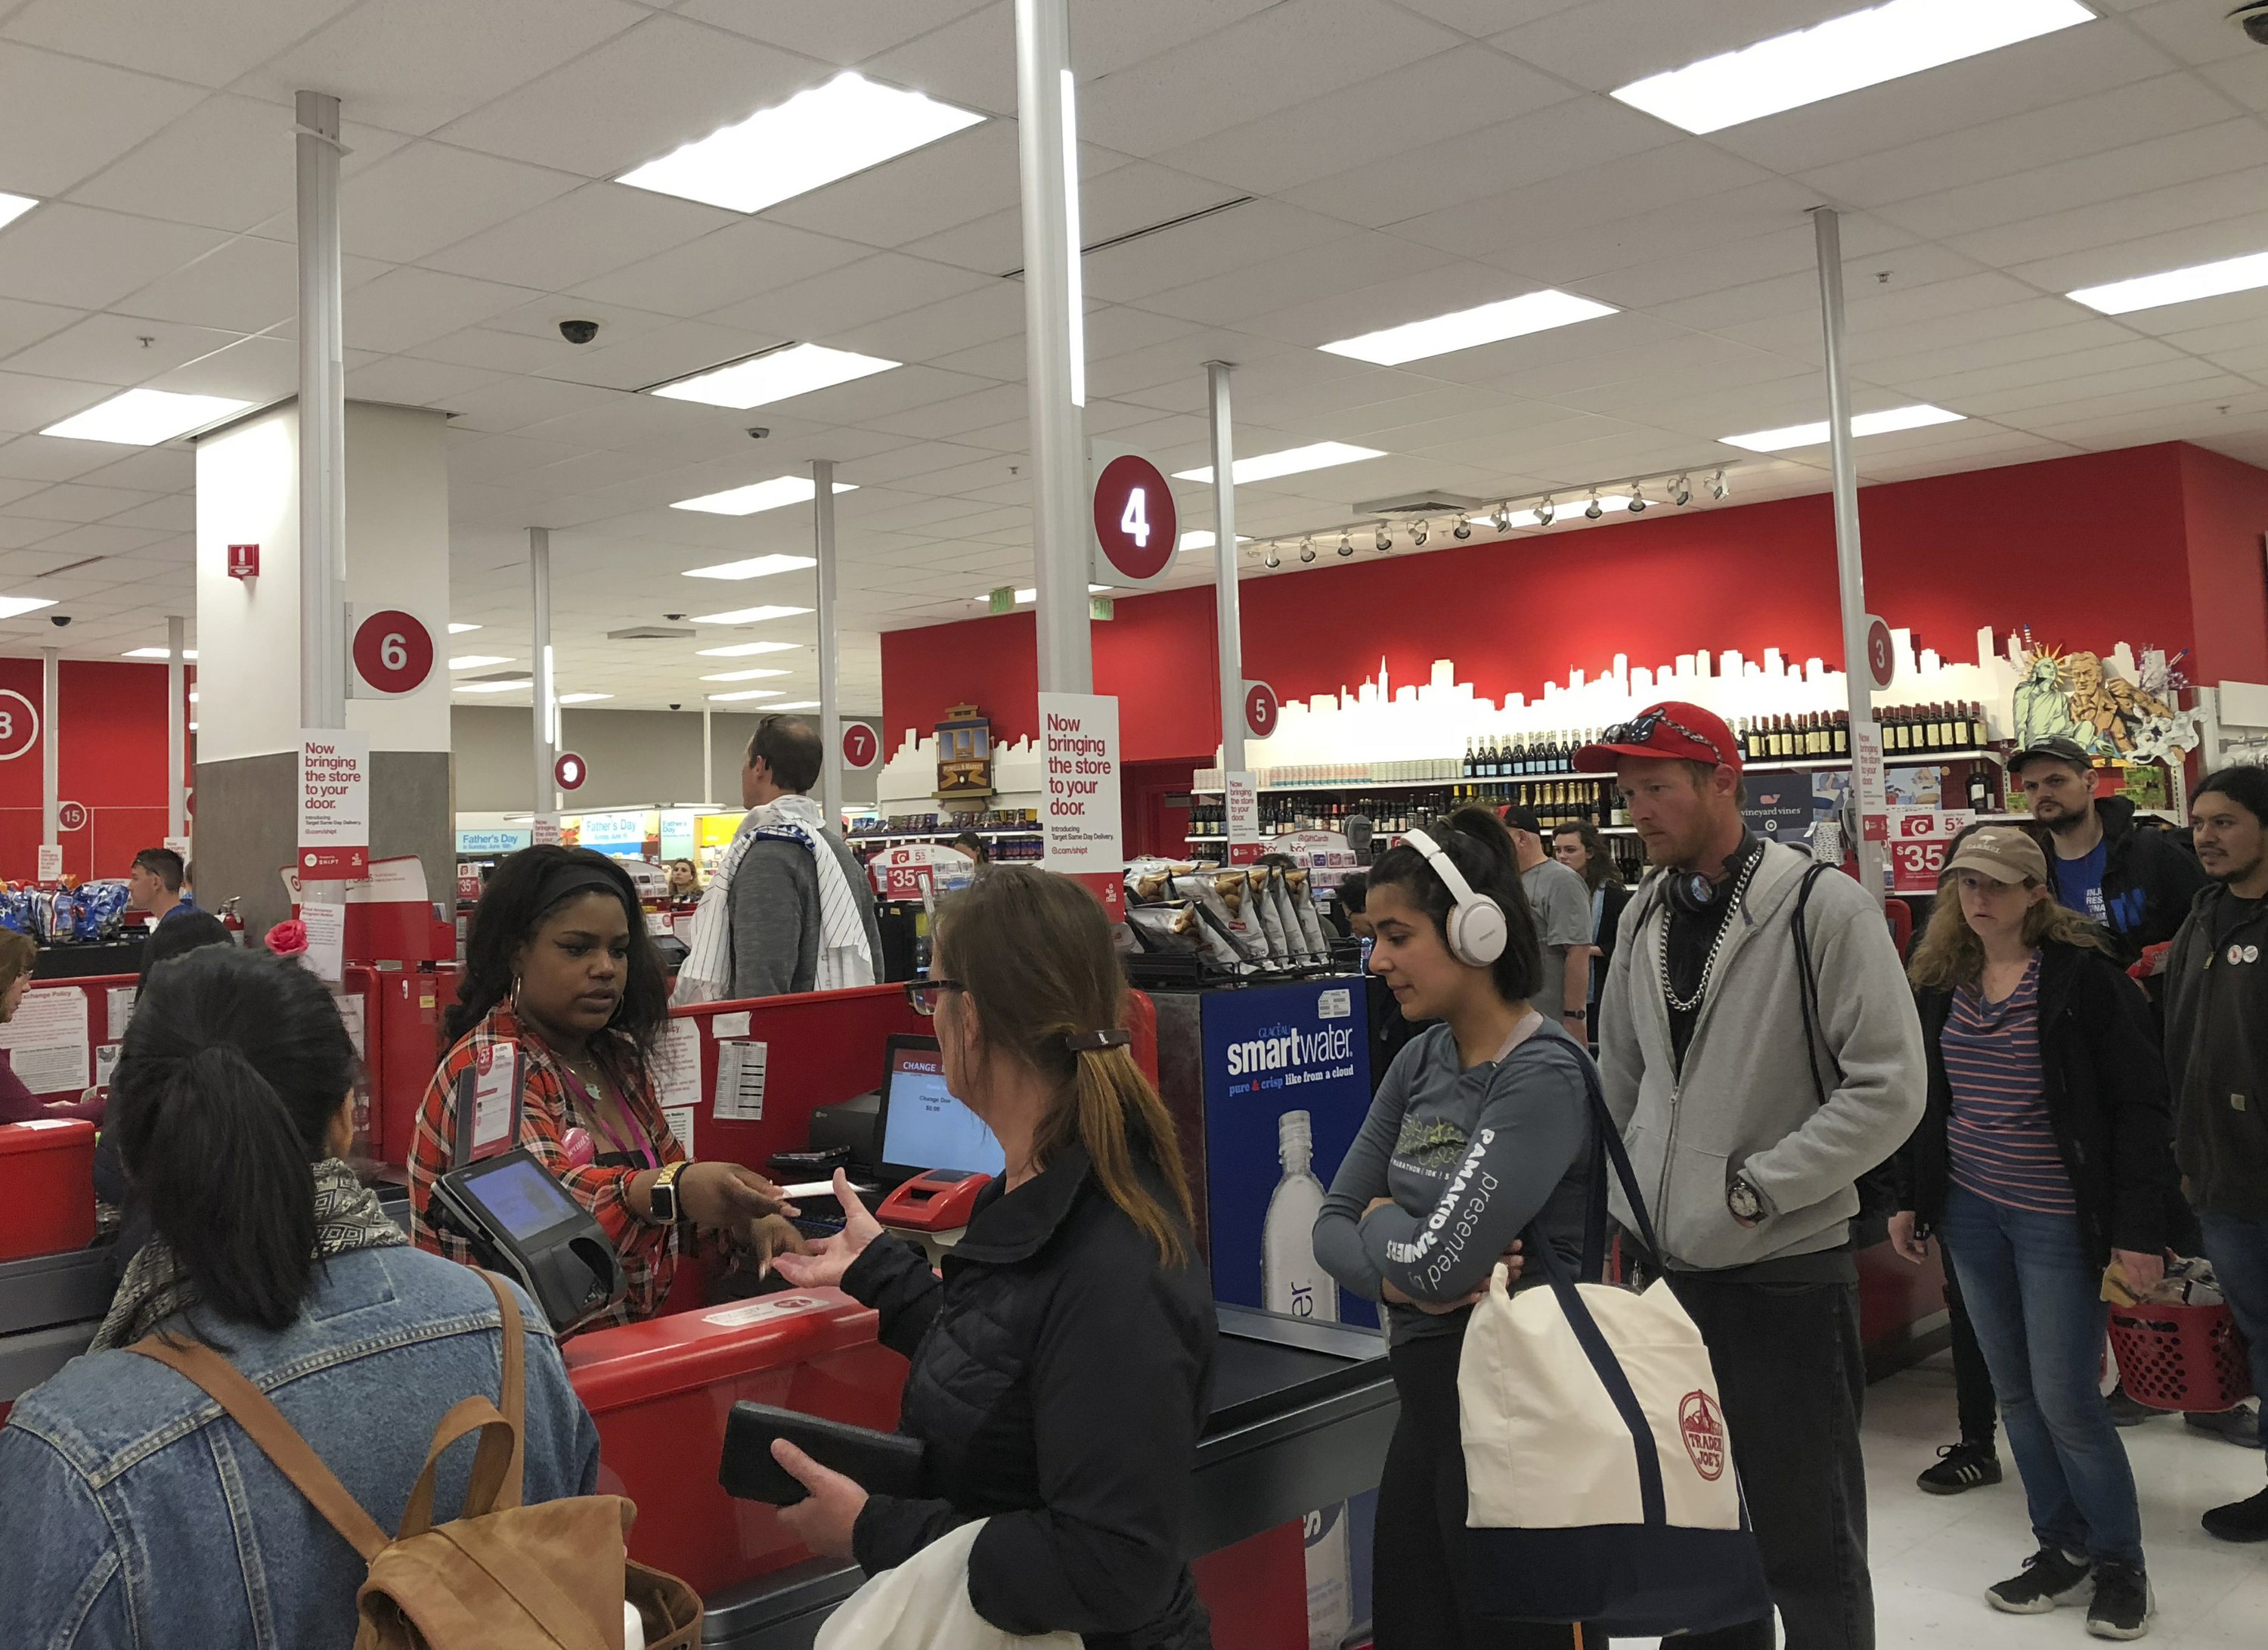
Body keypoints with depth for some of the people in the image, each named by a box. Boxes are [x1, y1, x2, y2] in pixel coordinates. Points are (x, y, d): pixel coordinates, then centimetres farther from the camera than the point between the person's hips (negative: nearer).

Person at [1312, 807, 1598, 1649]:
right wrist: (1393, 1273, -13)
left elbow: (1441, 1261, -23)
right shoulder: (1421, 1062, 5)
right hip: (1428, 1397, 8)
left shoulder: (1543, 1073, -18)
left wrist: (1382, 1219, -4)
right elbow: (1331, 1226, 6)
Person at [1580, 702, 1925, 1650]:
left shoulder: (1823, 907, -13)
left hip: (1786, 1268, -6)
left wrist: (1756, 1187, -17)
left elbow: (1890, 1086, -16)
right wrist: (1623, 1193, 9)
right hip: (1668, 1265, 6)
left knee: (1807, 1543, 4)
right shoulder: (1644, 916, 7)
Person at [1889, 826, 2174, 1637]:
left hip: (2056, 1216, -5)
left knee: (2064, 1398, -1)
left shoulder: (2083, 975, -11)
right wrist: (1911, 1198, 13)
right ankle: (2062, 1547, 26)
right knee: (2015, 1391, 11)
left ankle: (2120, 1562, 19)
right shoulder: (1942, 979, 5)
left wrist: (2139, 1230, -15)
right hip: (1968, 1208, 5)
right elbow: (1925, 1098, 15)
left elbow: (2139, 1106, -11)